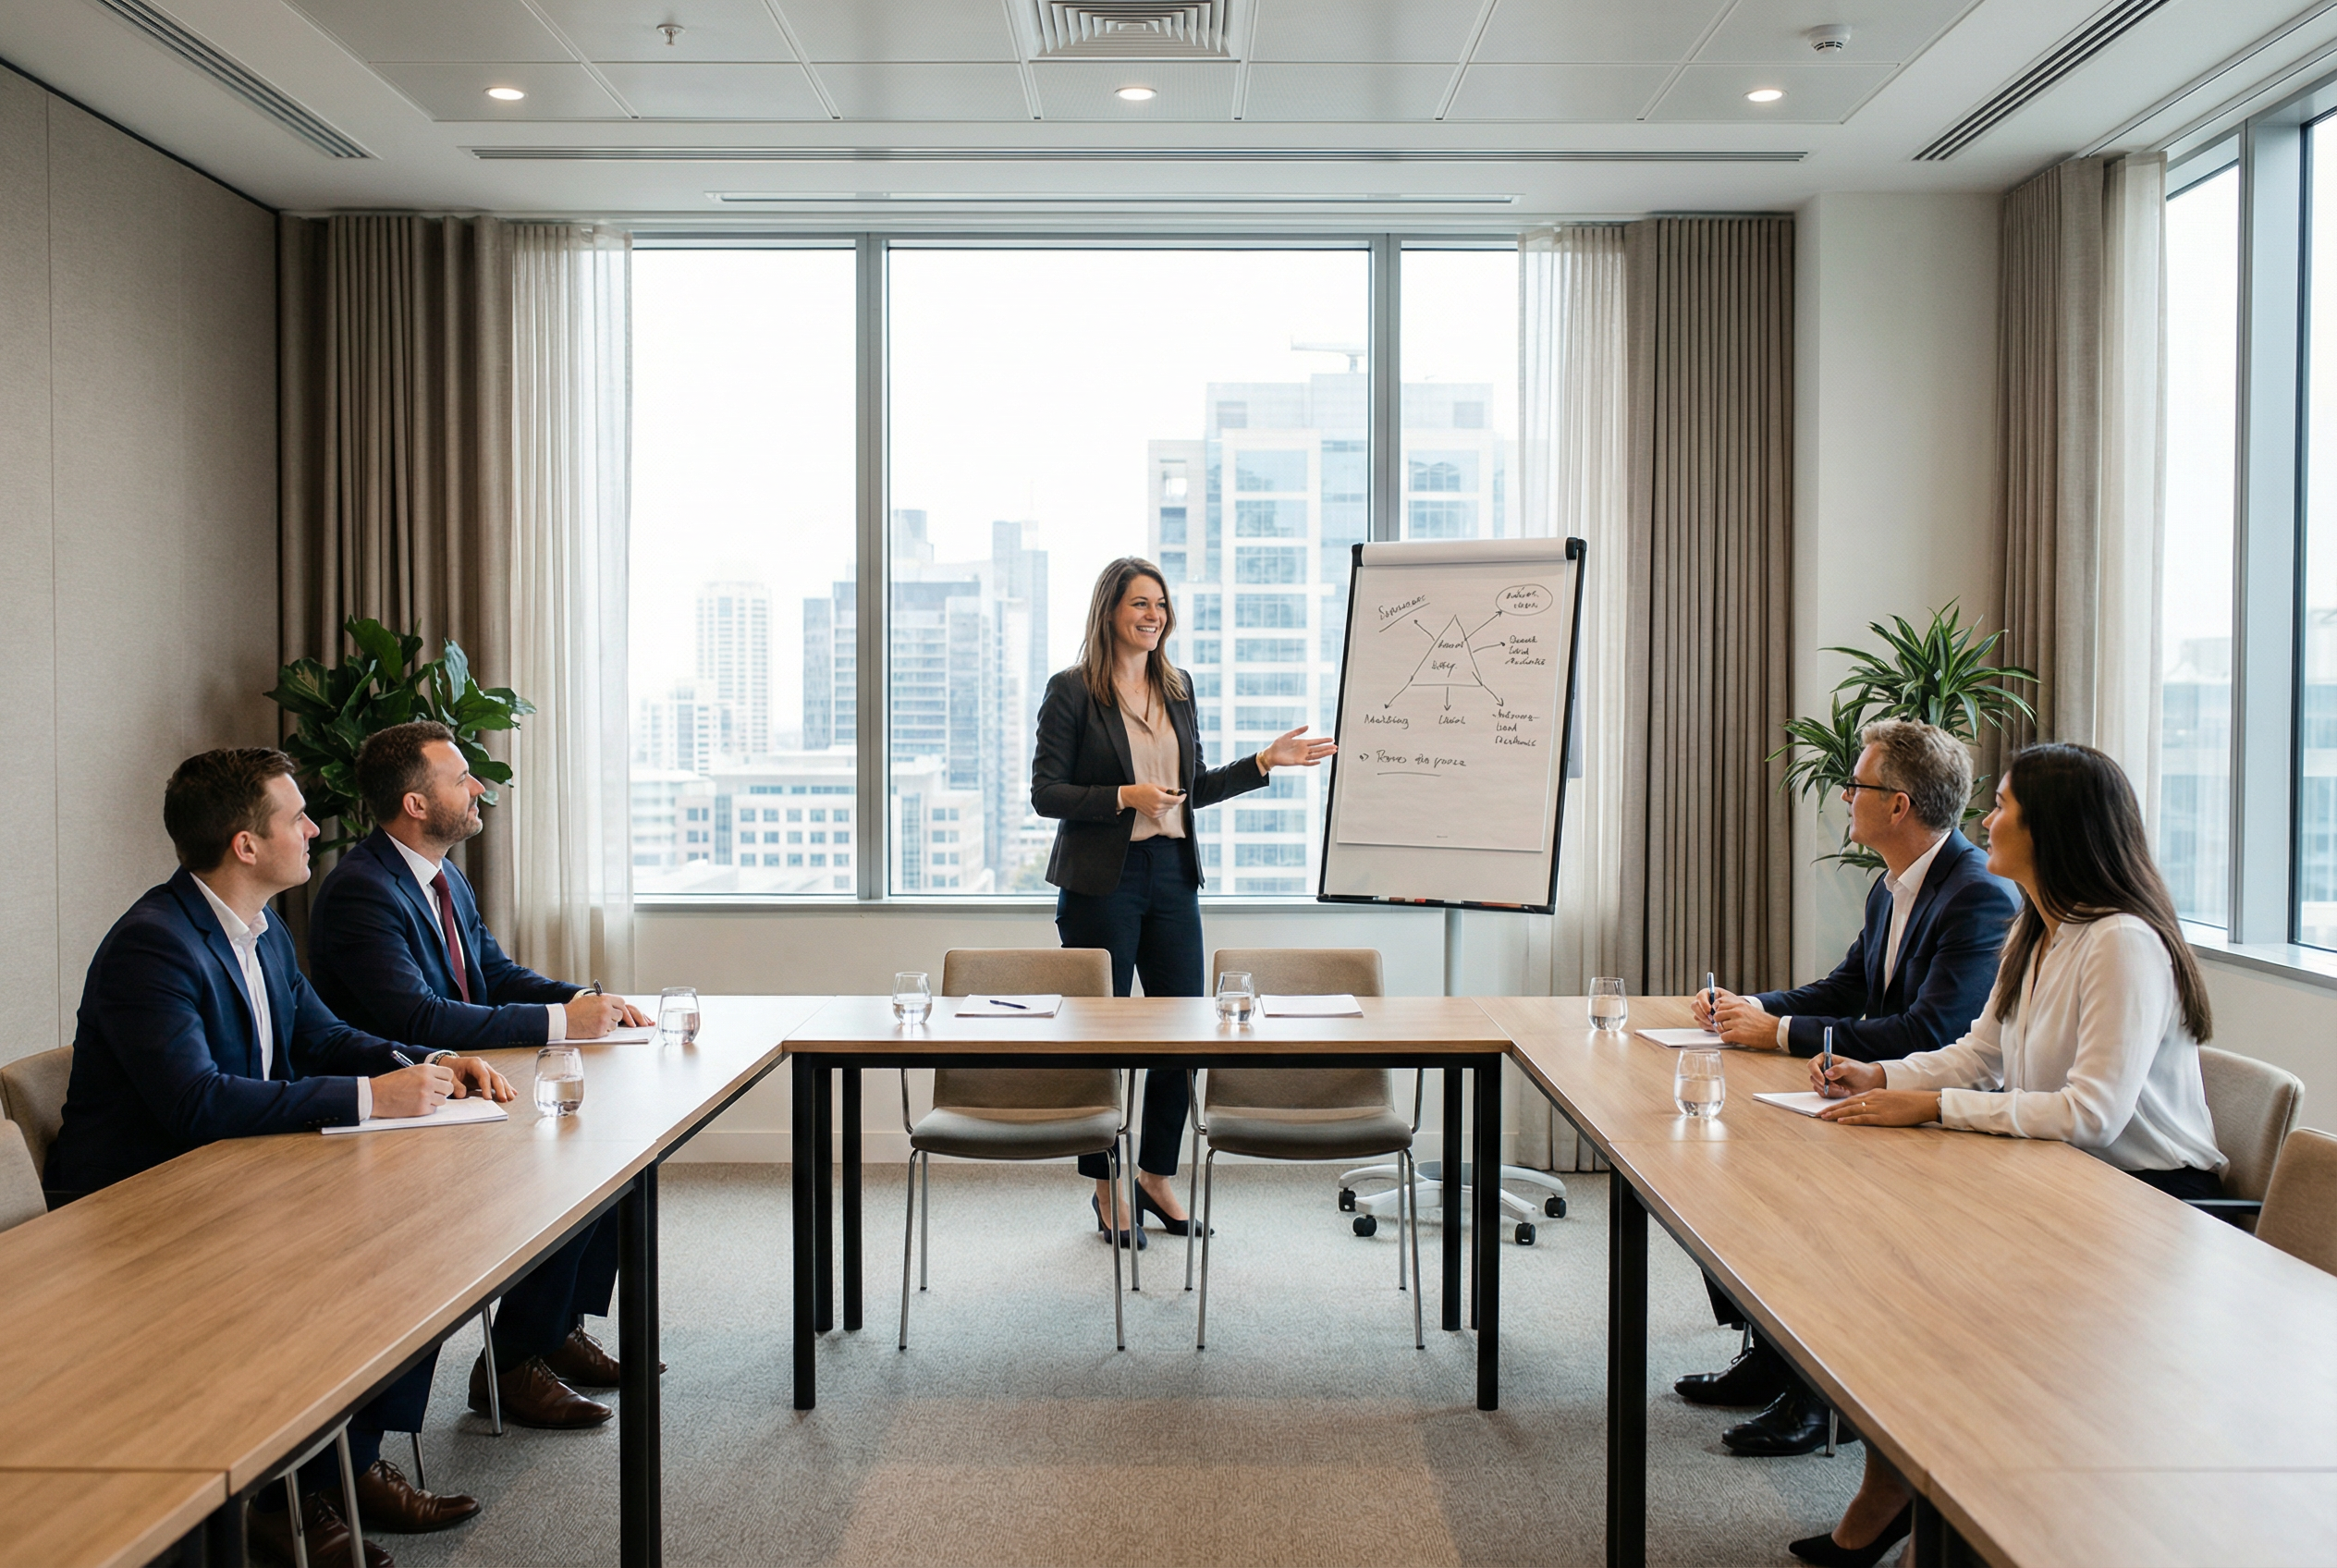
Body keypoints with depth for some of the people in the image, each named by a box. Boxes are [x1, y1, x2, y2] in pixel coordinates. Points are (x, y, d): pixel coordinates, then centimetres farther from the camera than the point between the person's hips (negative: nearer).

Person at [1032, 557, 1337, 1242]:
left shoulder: (1179, 687, 12)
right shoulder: (1072, 690, -5)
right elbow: (1045, 792, -7)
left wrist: (1266, 761, 8)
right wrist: (1125, 797, -18)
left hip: (1172, 875, 5)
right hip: (1102, 879, -5)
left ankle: (1156, 1173, 22)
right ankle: (1108, 1188, 16)